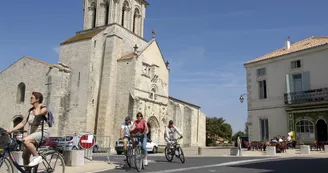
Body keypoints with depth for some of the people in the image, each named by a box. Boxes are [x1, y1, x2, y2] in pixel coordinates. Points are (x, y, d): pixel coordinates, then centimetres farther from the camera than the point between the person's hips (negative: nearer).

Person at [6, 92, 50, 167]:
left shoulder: (44, 109, -6)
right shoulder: (30, 110, 15)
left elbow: (37, 114, -29)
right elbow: (22, 123, 14)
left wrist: (39, 105, -10)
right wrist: (11, 130, 5)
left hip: (42, 133, -8)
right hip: (32, 134, 8)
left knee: (25, 140, -32)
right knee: (25, 156, 3)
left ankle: (37, 157, -18)